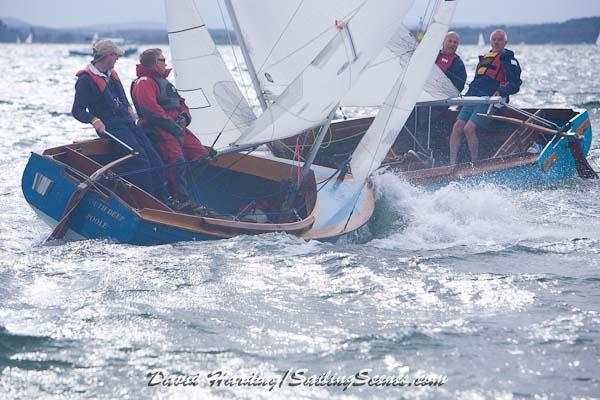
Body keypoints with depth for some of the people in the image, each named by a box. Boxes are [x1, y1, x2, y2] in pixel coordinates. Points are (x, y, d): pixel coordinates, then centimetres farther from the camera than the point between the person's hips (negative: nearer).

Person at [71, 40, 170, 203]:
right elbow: (77, 111, -8)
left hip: (127, 122, 8)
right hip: (110, 127, -8)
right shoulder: (86, 80, -8)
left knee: (153, 157, -5)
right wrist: (94, 120, -23)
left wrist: (129, 109, 16)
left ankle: (164, 199, -3)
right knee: (139, 159, -22)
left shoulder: (112, 74, 17)